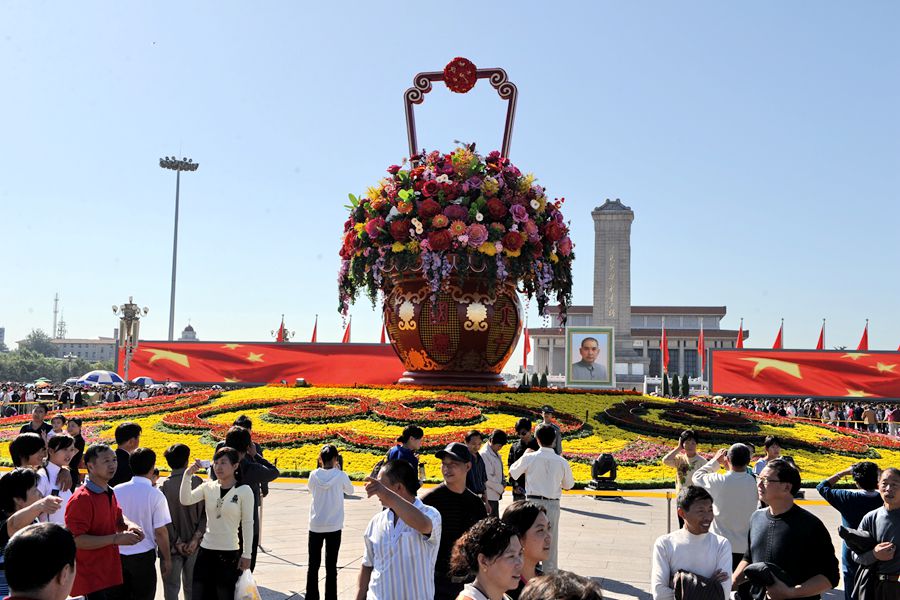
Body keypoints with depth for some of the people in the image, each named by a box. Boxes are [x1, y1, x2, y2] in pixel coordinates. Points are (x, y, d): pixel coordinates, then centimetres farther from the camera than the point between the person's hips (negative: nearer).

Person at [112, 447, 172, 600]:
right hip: (143, 556, -4)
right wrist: (166, 559, -1)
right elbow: (160, 532, -12)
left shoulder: (116, 490, -3)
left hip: (118, 554, 4)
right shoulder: (155, 495, -14)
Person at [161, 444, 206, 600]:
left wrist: (177, 543, -5)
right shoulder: (198, 482, -8)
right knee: (191, 587, 16)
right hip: (194, 546, 2)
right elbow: (204, 513, -8)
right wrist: (195, 539, -6)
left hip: (172, 546, -2)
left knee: (171, 587, 9)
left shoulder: (164, 486, -13)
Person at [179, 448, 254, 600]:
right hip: (205, 550, 4)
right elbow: (185, 500, -12)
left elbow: (247, 524, -6)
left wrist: (246, 554, -6)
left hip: (230, 553, -4)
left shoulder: (244, 490, -8)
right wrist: (188, 474, -20)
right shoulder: (208, 487, 2)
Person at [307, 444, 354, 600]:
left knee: (313, 565, 12)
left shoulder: (314, 475, -7)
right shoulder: (341, 476, -10)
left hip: (315, 526, 1)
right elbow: (350, 490, 9)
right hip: (334, 527, -1)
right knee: (331, 566, 6)